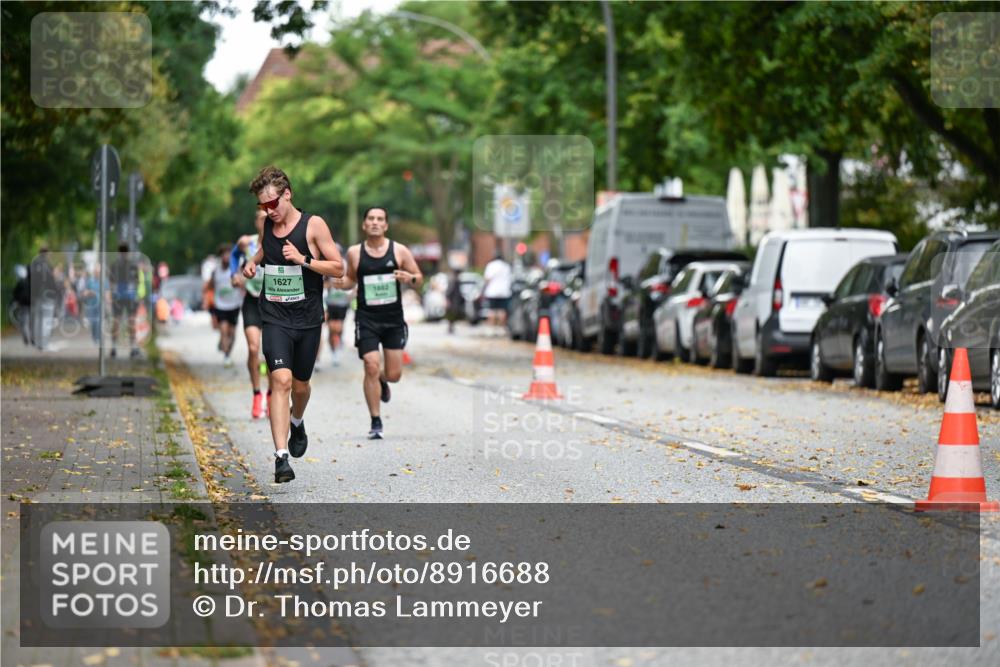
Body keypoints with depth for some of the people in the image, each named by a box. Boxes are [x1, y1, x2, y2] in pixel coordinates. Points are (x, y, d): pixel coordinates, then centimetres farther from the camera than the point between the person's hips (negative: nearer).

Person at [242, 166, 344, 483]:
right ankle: (281, 457, -24)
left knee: (300, 385, 14)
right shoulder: (267, 224, 5)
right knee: (281, 380, -18)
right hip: (275, 318, 1)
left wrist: (303, 259, -20)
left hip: (307, 320, -1)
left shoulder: (314, 225, -7)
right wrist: (252, 262, 4)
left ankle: (297, 423, 51)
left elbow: (338, 268, -7)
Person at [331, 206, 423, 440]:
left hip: (393, 319, 1)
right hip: (367, 318, -1)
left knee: (394, 374, 3)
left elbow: (419, 278, 6)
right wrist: (342, 283, -5)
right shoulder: (354, 252, 2)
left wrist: (410, 278, -17)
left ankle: (382, 382, 42)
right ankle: (376, 423, -1)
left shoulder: (399, 251, -1)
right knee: (371, 368, -12)